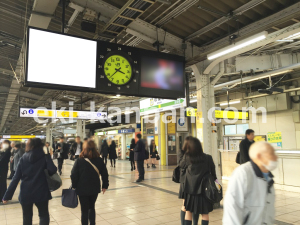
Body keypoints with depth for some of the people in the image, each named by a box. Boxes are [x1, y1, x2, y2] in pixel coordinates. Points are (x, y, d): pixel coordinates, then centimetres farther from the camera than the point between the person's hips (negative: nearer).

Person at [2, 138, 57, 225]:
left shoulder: (23, 158, 2)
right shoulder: (44, 157, -5)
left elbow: (16, 178, -1)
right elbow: (53, 170, -19)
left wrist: (7, 195, 1)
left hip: (25, 193, 2)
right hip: (41, 192, -2)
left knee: (27, 217, 20)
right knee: (44, 215, 15)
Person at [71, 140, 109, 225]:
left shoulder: (79, 161, -12)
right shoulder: (99, 160, -4)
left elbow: (74, 175, -10)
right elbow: (104, 174, 1)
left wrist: (74, 186, 4)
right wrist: (105, 185, 12)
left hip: (82, 189, -3)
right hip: (95, 189, 3)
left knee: (84, 210, 10)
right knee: (92, 207, 23)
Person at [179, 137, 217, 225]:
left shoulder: (187, 157, -9)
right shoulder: (208, 158, -9)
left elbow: (181, 165, 11)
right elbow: (213, 172, 0)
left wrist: (183, 155, 12)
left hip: (190, 189, 0)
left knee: (188, 211, 14)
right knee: (205, 213, 13)